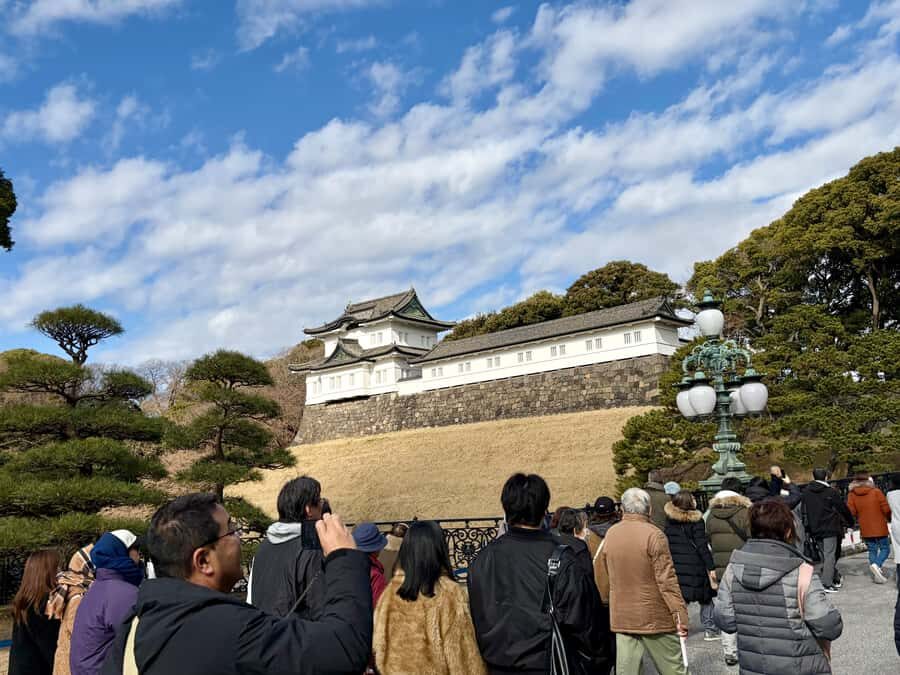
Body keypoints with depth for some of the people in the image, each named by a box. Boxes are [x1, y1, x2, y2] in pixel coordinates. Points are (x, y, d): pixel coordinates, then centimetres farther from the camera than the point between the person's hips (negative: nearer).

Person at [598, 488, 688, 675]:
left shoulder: (610, 534, 3)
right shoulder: (654, 535, -13)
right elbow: (667, 580, -16)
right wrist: (680, 614, -13)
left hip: (622, 617, 5)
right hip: (655, 617, -5)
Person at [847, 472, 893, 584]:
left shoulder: (852, 495, -2)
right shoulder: (876, 492, -8)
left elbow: (851, 512, -7)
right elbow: (886, 509, -8)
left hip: (865, 529, 3)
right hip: (880, 528, -3)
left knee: (872, 551, 12)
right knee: (885, 548, 8)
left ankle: (876, 575, 8)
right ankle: (877, 565, -17)